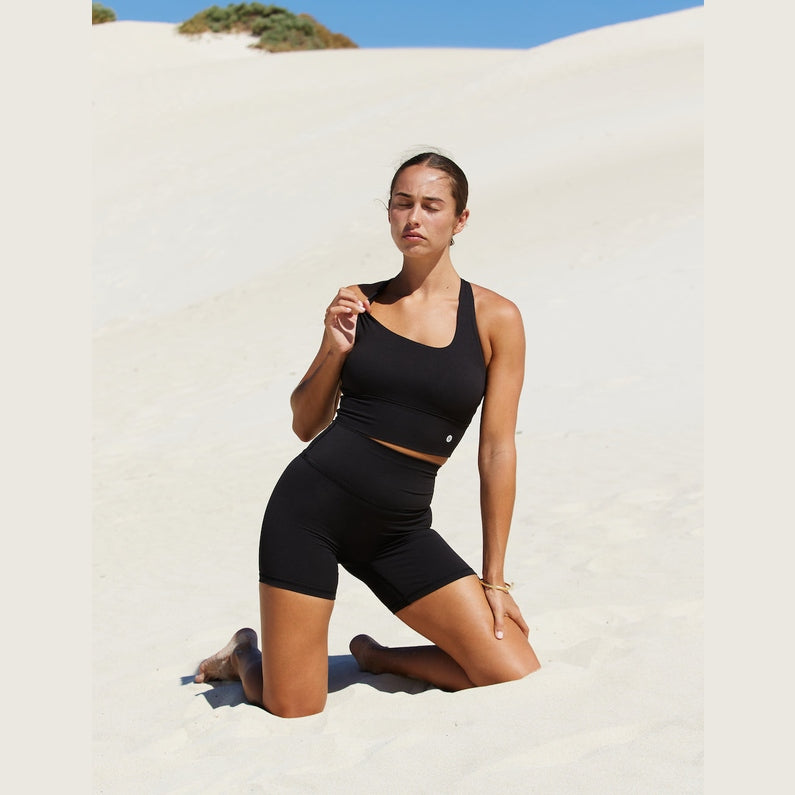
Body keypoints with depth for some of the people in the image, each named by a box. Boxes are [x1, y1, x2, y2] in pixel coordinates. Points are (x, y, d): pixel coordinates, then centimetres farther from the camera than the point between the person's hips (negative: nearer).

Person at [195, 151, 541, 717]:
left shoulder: (495, 318, -1)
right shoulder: (359, 304, 4)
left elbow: (498, 451, 0)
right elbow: (305, 425, 8)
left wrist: (494, 579, 1)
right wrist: (334, 349, -10)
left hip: (401, 530, 1)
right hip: (312, 502, -1)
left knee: (520, 680, -6)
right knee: (292, 713, -2)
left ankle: (376, 656, 18)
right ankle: (244, 655, 32)